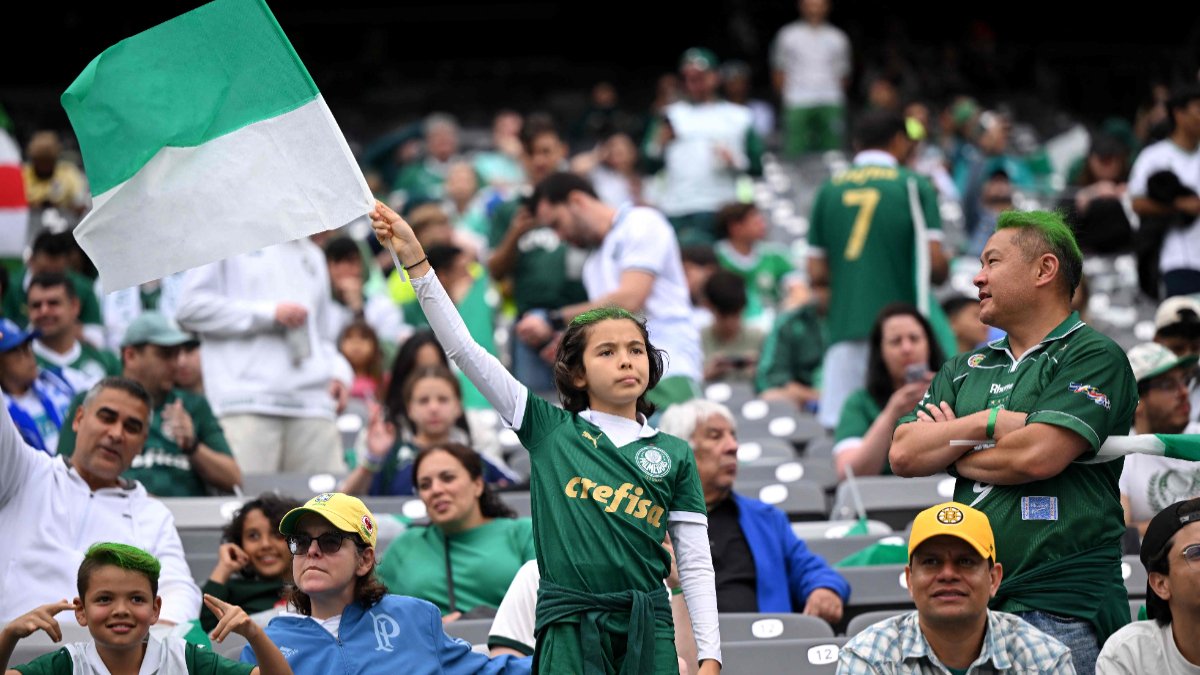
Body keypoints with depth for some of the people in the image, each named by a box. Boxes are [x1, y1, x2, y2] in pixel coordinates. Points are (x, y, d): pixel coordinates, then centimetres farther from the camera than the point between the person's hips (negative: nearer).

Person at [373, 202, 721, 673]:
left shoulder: (674, 456, 9)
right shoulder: (550, 429, 8)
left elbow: (696, 567, 8)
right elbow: (465, 351, 5)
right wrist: (415, 260, 0)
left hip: (648, 632, 1)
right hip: (569, 629, -1)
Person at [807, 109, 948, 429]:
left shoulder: (830, 189, 10)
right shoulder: (913, 186, 1)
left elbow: (817, 272, 7)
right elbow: (935, 262, -5)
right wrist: (943, 272, 17)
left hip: (844, 327, 3)